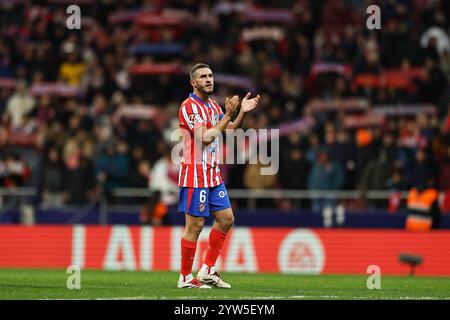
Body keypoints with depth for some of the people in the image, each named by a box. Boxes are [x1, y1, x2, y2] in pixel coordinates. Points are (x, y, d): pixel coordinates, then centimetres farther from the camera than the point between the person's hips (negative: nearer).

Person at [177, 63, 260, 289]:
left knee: (226, 218, 9)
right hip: (195, 174, -9)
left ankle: (207, 270, 16)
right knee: (195, 225, -5)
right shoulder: (189, 107, -14)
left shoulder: (213, 106, 14)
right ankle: (185, 278, 3)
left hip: (213, 174, 9)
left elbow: (231, 129, 15)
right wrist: (228, 115, -23)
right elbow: (205, 137, -23)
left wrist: (242, 112, -1)